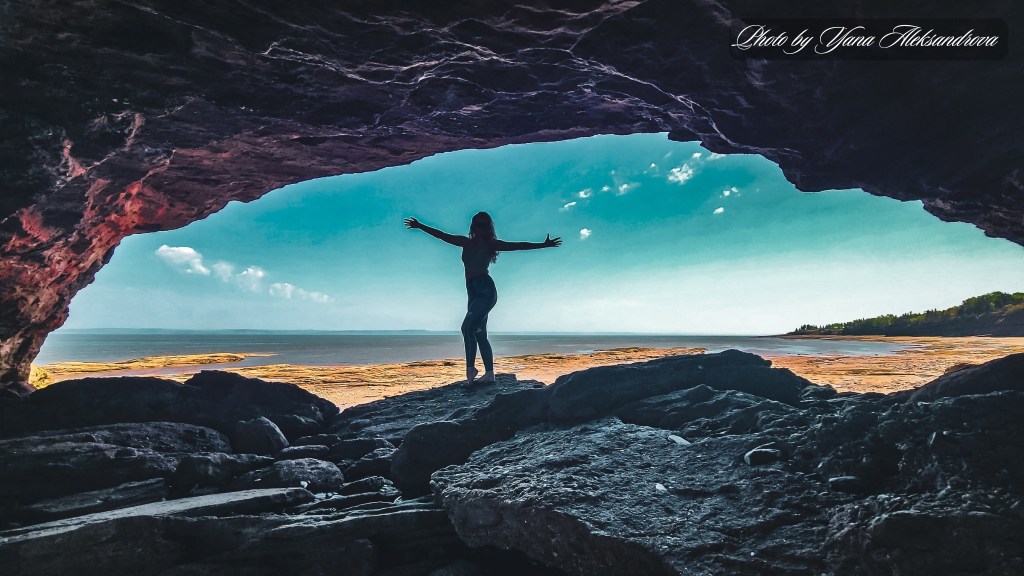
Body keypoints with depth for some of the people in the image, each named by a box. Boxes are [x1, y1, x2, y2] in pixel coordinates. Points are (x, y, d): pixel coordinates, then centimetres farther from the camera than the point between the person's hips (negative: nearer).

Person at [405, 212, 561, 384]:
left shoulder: (490, 244, 0)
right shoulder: (466, 242, 14)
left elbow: (519, 245, -5)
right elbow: (442, 235, 19)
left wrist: (543, 245, -12)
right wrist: (420, 226, 22)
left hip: (485, 290, -7)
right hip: (473, 292, 7)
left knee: (468, 327, -20)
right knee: (479, 334, 5)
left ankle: (471, 367, -13)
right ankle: (489, 373, 7)